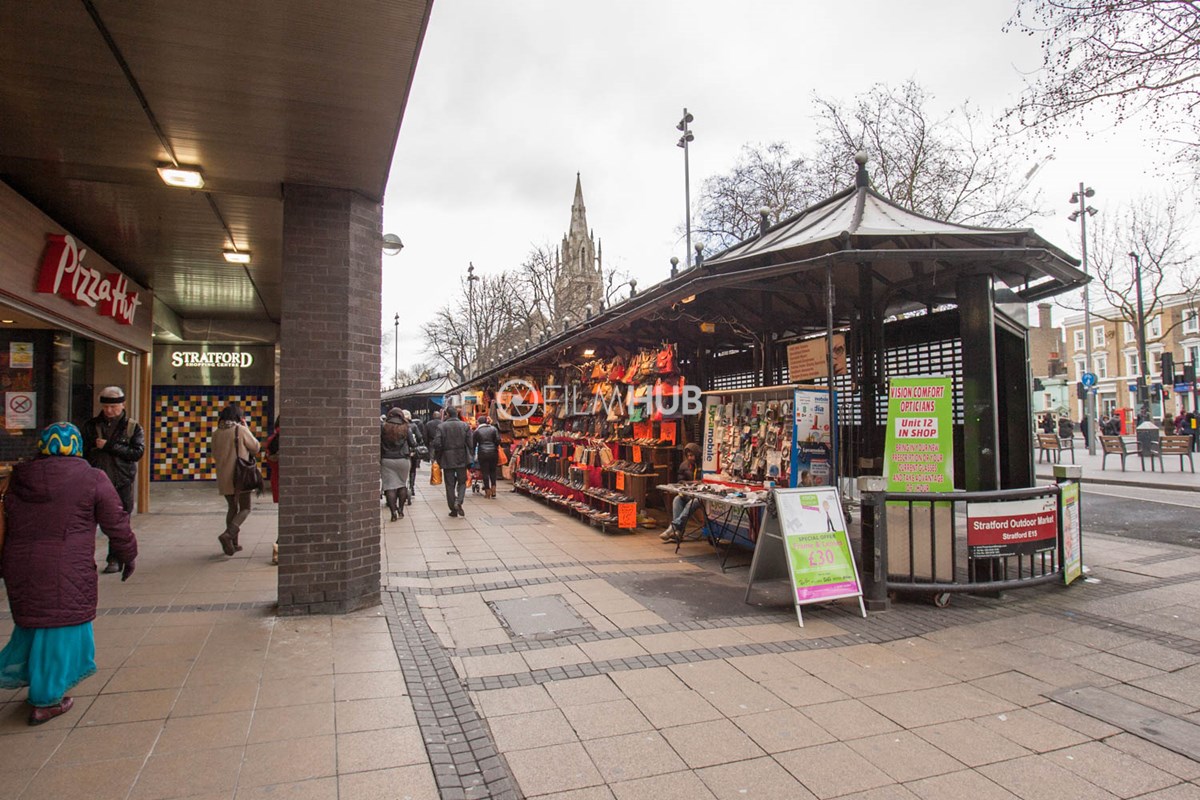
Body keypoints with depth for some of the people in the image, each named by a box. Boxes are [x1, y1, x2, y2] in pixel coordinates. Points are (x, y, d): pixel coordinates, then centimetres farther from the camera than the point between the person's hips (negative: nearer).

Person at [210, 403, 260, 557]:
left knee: (232, 508, 18)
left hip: (223, 477, 5)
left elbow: (215, 454, 15)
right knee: (245, 508, 5)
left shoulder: (216, 433, 4)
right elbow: (255, 447, -1)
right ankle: (228, 534, -17)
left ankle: (233, 543, 18)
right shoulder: (241, 430, -11)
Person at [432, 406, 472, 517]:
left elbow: (437, 444, -10)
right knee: (462, 482, 14)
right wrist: (468, 458, 5)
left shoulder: (441, 426, -5)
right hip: (462, 459, 1)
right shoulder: (465, 426, -1)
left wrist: (438, 458, 4)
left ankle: (453, 510, 10)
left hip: (447, 460, -1)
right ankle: (459, 501, -10)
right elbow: (469, 443, -4)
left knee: (450, 485, 8)